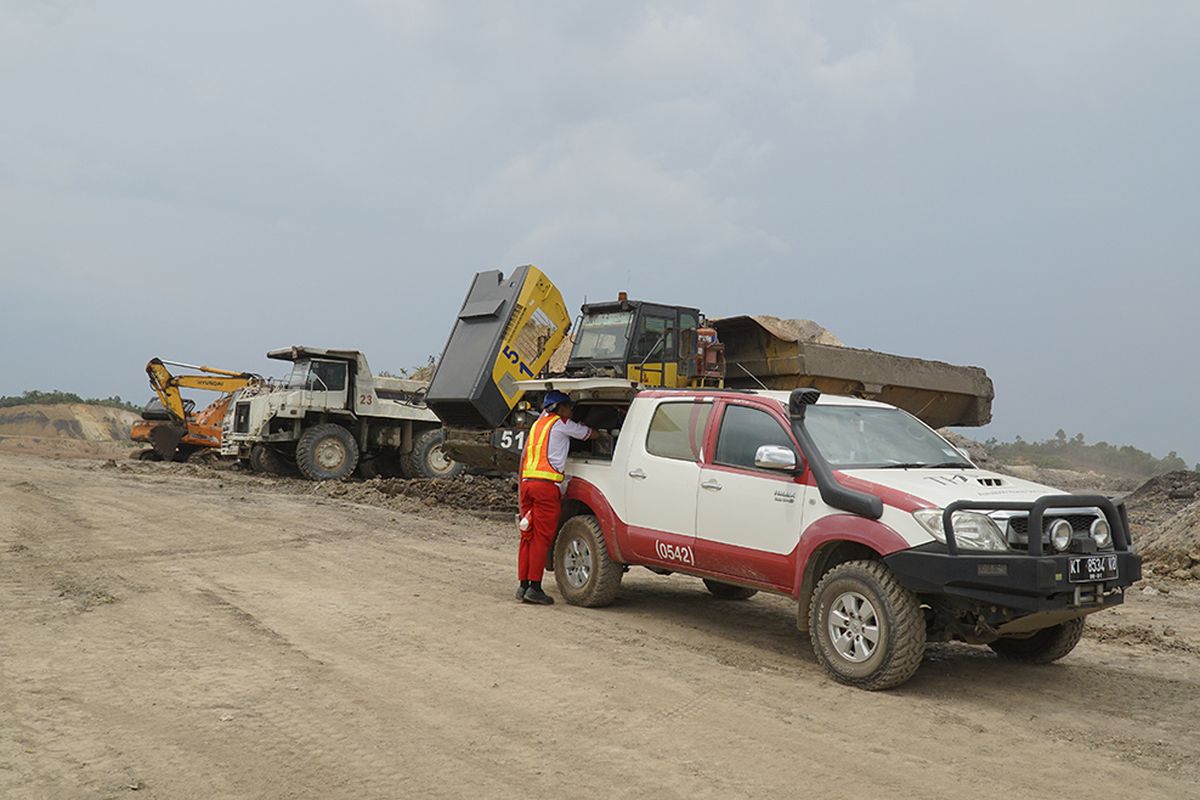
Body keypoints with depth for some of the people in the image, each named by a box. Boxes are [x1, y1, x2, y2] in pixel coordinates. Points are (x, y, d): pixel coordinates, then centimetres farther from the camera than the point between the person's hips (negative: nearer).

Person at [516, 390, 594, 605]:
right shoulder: (561, 424, 3)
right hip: (546, 485, -7)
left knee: (528, 536, 9)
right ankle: (534, 587, -6)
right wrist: (596, 431, 32)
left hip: (527, 482, 7)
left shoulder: (538, 423, 25)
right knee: (542, 537, -5)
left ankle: (524, 585, 10)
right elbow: (589, 434, 13)